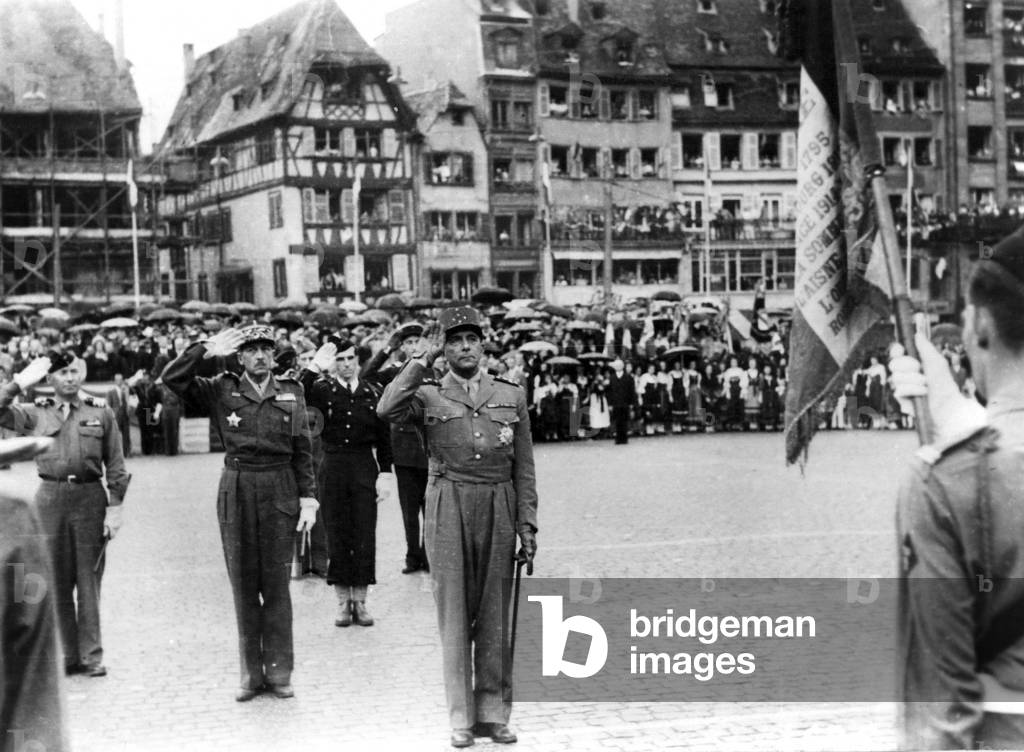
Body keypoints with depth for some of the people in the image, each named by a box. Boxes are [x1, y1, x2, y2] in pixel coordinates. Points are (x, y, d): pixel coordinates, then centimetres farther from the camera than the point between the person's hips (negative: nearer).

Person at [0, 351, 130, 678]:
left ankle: (91, 655, 7)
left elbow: (116, 465, 5)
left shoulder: (101, 412, 6)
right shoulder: (35, 414, 8)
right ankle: (65, 654, 13)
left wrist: (115, 506, -2)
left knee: (89, 580, 1)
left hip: (90, 497, -1)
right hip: (50, 499, 1)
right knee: (56, 581, 4)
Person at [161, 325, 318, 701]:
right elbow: (172, 379, -6)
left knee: (276, 584, 2)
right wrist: (206, 349, -11)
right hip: (237, 494, 0)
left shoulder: (291, 393, 6)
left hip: (279, 494, 0)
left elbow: (302, 452, 6)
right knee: (244, 585, 5)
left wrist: (308, 498, 1)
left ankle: (279, 671, 9)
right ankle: (251, 673, 13)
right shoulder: (222, 390, 3)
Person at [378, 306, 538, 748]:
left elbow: (524, 469, 10)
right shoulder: (428, 397, 5)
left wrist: (527, 524, 3)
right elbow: (387, 411, -18)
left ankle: (493, 712, 14)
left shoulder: (510, 396, 10)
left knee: (494, 613, 5)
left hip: (498, 510, 2)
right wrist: (421, 361, -9)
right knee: (454, 613, 1)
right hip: (448, 509, -2)